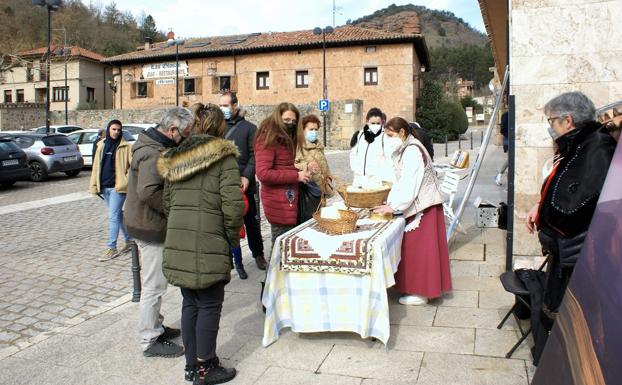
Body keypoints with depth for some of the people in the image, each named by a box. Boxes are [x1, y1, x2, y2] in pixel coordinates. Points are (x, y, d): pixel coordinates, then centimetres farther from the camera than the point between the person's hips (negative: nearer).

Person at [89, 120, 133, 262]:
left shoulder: (125, 147, -5)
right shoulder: (101, 146, 11)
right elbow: (96, 166, 12)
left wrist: (129, 182, -17)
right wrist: (94, 185, 8)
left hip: (117, 186, -6)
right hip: (104, 187, 6)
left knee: (113, 216, -7)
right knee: (117, 215, 15)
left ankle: (112, 248, -1)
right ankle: (129, 240, 28)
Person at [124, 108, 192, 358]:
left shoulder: (153, 145, 10)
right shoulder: (154, 154, -23)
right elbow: (148, 192, -34)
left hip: (148, 224, 10)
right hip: (151, 227, -10)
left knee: (154, 283, 21)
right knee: (154, 286, 1)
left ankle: (155, 327, 36)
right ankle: (150, 341, 15)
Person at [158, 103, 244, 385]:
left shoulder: (175, 157, 13)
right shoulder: (223, 155, -7)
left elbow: (167, 202, 15)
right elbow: (233, 204, -13)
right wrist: (233, 237, 1)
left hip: (177, 242, 6)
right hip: (208, 244, -6)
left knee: (190, 304, 17)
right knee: (209, 305, 7)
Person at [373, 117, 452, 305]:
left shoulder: (412, 151, -18)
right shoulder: (406, 149, 13)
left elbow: (409, 183, -25)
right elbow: (401, 180, 9)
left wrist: (393, 206, -26)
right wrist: (390, 202, -1)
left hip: (423, 206, -9)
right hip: (418, 204, 9)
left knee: (420, 247, -2)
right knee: (415, 247, 14)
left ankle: (420, 293, 8)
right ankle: (420, 287, 24)